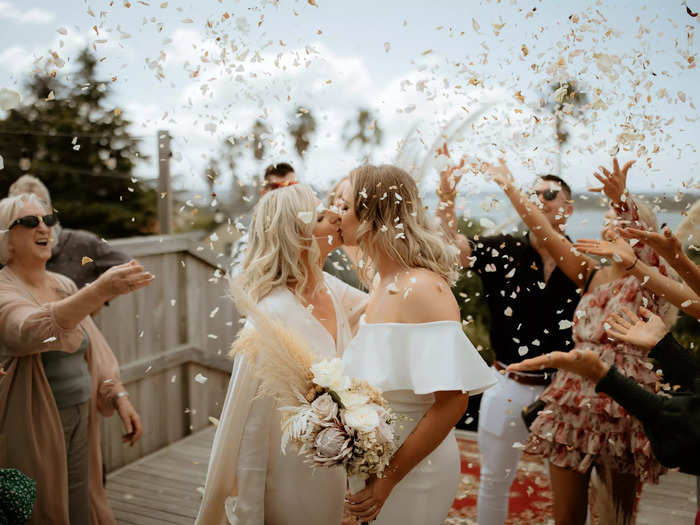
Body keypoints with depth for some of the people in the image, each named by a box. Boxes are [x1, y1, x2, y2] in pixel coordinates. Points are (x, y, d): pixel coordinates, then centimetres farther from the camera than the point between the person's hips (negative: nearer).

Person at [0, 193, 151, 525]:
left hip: (80, 421, 6)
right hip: (33, 428, -6)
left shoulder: (65, 285, 8)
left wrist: (120, 398, 2)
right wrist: (101, 290, -48)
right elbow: (33, 330, -36)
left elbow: (94, 350, 11)